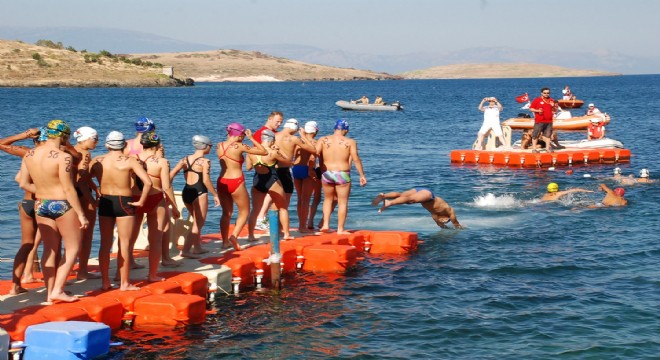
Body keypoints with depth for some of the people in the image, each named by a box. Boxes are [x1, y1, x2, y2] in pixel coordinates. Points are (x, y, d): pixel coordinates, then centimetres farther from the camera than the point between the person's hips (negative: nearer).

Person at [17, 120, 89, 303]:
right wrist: (81, 214, -12)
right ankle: (58, 290, 1)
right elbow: (68, 189, -18)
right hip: (62, 206, -6)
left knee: (50, 250, 15)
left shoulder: (30, 155, 1)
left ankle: (50, 292, 17)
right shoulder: (63, 157, -19)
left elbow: (23, 184, 4)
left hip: (41, 206, 6)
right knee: (73, 248, 8)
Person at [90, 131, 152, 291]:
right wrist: (141, 201, -6)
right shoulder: (129, 161, -8)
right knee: (124, 245, 3)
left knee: (105, 244, 12)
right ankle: (124, 283, 7)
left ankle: (105, 282, 17)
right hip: (124, 203, -4)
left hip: (104, 203, 4)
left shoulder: (97, 161, 1)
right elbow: (147, 182, -17)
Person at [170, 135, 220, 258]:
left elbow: (171, 174, 3)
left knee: (197, 221, 24)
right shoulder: (204, 161, -9)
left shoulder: (185, 159, 9)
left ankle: (197, 247, 30)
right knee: (199, 223, 0)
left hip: (186, 192, 7)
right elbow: (206, 180, -16)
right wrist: (215, 195, -8)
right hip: (199, 192, -7)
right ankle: (185, 250, -11)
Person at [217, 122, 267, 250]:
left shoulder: (220, 145, 1)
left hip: (222, 182, 5)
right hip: (236, 182, -5)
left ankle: (225, 241, 14)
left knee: (226, 212, 18)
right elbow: (264, 152, -8)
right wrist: (251, 138, -1)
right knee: (244, 212, 10)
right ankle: (234, 236, -8)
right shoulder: (239, 146, -13)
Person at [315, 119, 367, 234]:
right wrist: (362, 175, 0)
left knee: (328, 199, 22)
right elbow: (356, 159, -6)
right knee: (343, 202, 7)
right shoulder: (350, 142, -4)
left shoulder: (323, 140, 1)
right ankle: (340, 229, 8)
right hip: (343, 175, -2)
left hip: (326, 174, 2)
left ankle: (325, 224, 13)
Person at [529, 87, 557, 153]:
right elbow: (531, 108, 0)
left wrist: (553, 106, -4)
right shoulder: (537, 100, 0)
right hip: (539, 121, -4)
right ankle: (534, 148, 2)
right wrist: (537, 110, -16)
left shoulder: (551, 100, 12)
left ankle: (548, 147, 15)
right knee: (536, 135, -3)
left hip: (549, 121, 4)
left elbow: (554, 110, 17)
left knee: (548, 134, 7)